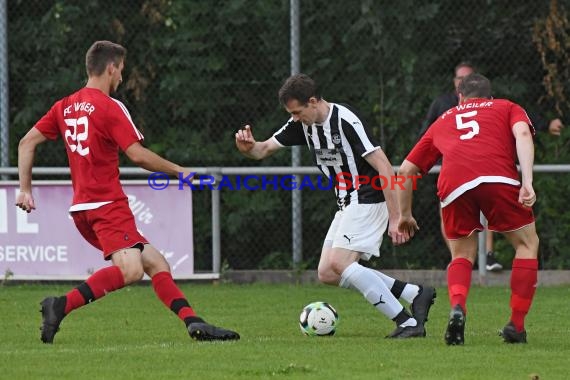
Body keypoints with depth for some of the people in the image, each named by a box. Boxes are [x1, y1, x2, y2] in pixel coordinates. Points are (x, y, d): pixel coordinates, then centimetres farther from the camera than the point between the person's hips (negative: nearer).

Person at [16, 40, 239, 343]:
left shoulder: (65, 107, 14)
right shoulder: (109, 107, -8)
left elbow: (27, 142, 14)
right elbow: (138, 155, -12)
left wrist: (25, 189, 16)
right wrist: (178, 170, 1)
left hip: (83, 208, 9)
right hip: (107, 204, -9)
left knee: (156, 264, 9)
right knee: (130, 270, -25)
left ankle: (193, 323, 1)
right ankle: (61, 306, -32)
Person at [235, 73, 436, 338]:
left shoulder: (346, 122, -21)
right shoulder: (303, 124, 4)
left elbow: (385, 168, -22)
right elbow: (264, 150, 10)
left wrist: (395, 217, -25)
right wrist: (248, 147, -15)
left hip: (367, 201, -9)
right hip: (347, 205, 9)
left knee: (339, 264, -21)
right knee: (327, 274, 4)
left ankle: (408, 323, -18)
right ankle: (416, 294, 5)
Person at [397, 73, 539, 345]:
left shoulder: (443, 121, 36)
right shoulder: (507, 108, 29)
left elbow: (405, 170, 36)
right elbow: (522, 133, 5)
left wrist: (404, 215, 48)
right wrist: (527, 182, -5)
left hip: (453, 185, 2)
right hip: (498, 177, -2)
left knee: (462, 255, 22)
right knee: (527, 244, 19)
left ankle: (457, 308, -7)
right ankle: (516, 326, 13)